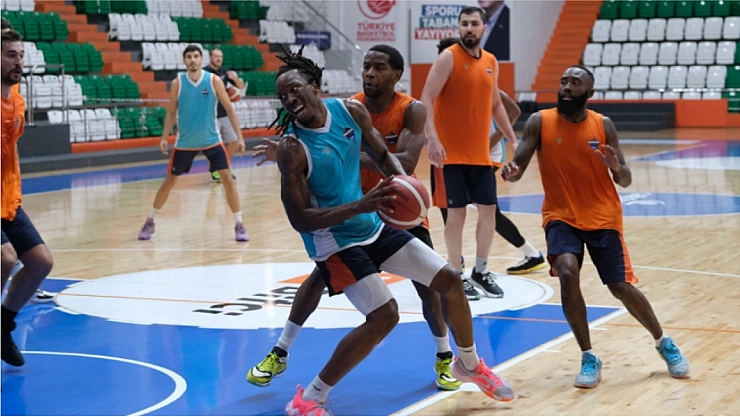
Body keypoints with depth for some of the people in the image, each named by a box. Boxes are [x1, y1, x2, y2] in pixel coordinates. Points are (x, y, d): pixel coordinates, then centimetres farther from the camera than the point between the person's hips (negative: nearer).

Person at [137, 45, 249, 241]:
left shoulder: (214, 81, -9)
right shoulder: (177, 83, -7)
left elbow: (229, 109, -4)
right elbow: (171, 113, 4)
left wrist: (239, 136, -9)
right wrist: (164, 137, -7)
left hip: (211, 140, 0)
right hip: (185, 142, 0)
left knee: (227, 178, -9)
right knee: (169, 181, 6)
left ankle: (239, 224, 1)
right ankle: (150, 221, 20)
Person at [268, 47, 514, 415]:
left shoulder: (351, 111, -7)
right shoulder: (292, 147, -22)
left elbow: (383, 156, 9)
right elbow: (299, 219, -24)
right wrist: (361, 205, -33)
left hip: (373, 227, 7)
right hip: (334, 242, -7)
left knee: (449, 280, 9)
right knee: (384, 315, -21)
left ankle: (469, 365, 34)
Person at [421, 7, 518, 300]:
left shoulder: (491, 62, 10)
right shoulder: (448, 58, -9)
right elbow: (426, 100, -15)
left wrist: (512, 139, 18)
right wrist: (432, 139, -25)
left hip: (481, 153, 6)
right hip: (452, 152, -6)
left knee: (489, 209, 8)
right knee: (456, 212, -2)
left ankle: (480, 272, 22)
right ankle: (456, 278, 7)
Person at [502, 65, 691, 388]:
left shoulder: (603, 125, -4)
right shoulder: (539, 122, -6)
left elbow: (625, 182, -1)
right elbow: (518, 168, -11)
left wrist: (616, 167, -24)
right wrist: (510, 171, -36)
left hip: (602, 218, 0)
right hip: (561, 217, 0)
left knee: (621, 287, -1)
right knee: (567, 274, -25)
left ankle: (664, 343, 27)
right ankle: (589, 357, -9)